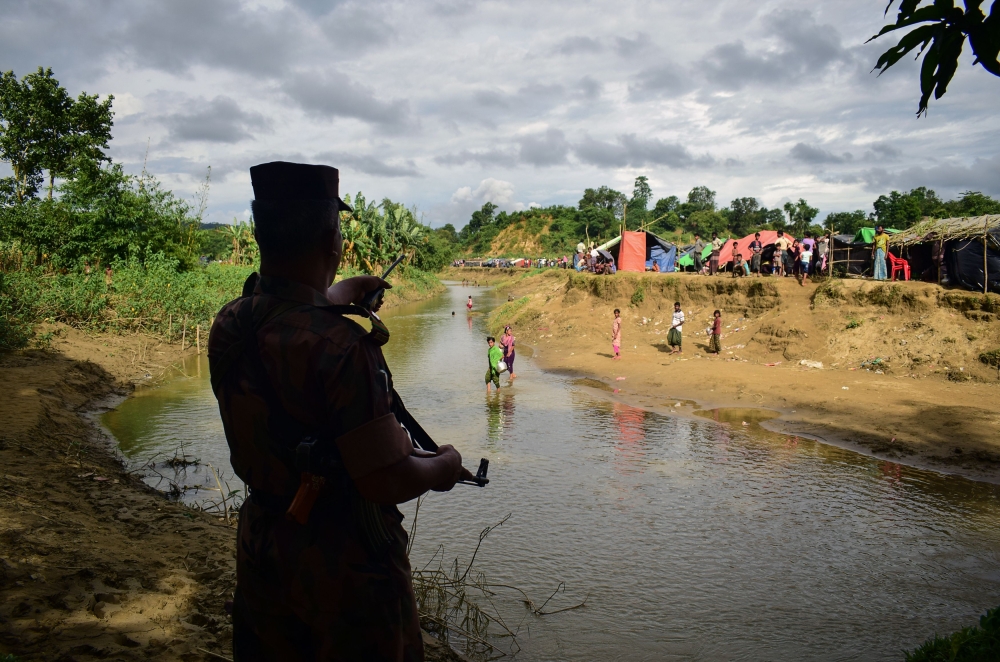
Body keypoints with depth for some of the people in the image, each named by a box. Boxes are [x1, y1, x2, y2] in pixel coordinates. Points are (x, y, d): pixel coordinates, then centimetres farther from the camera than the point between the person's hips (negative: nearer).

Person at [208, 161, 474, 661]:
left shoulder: (228, 324, -6)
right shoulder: (340, 346, -30)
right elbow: (387, 481, -28)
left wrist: (336, 295, 35)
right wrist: (443, 467, -8)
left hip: (260, 550, 7)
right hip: (344, 564, -6)